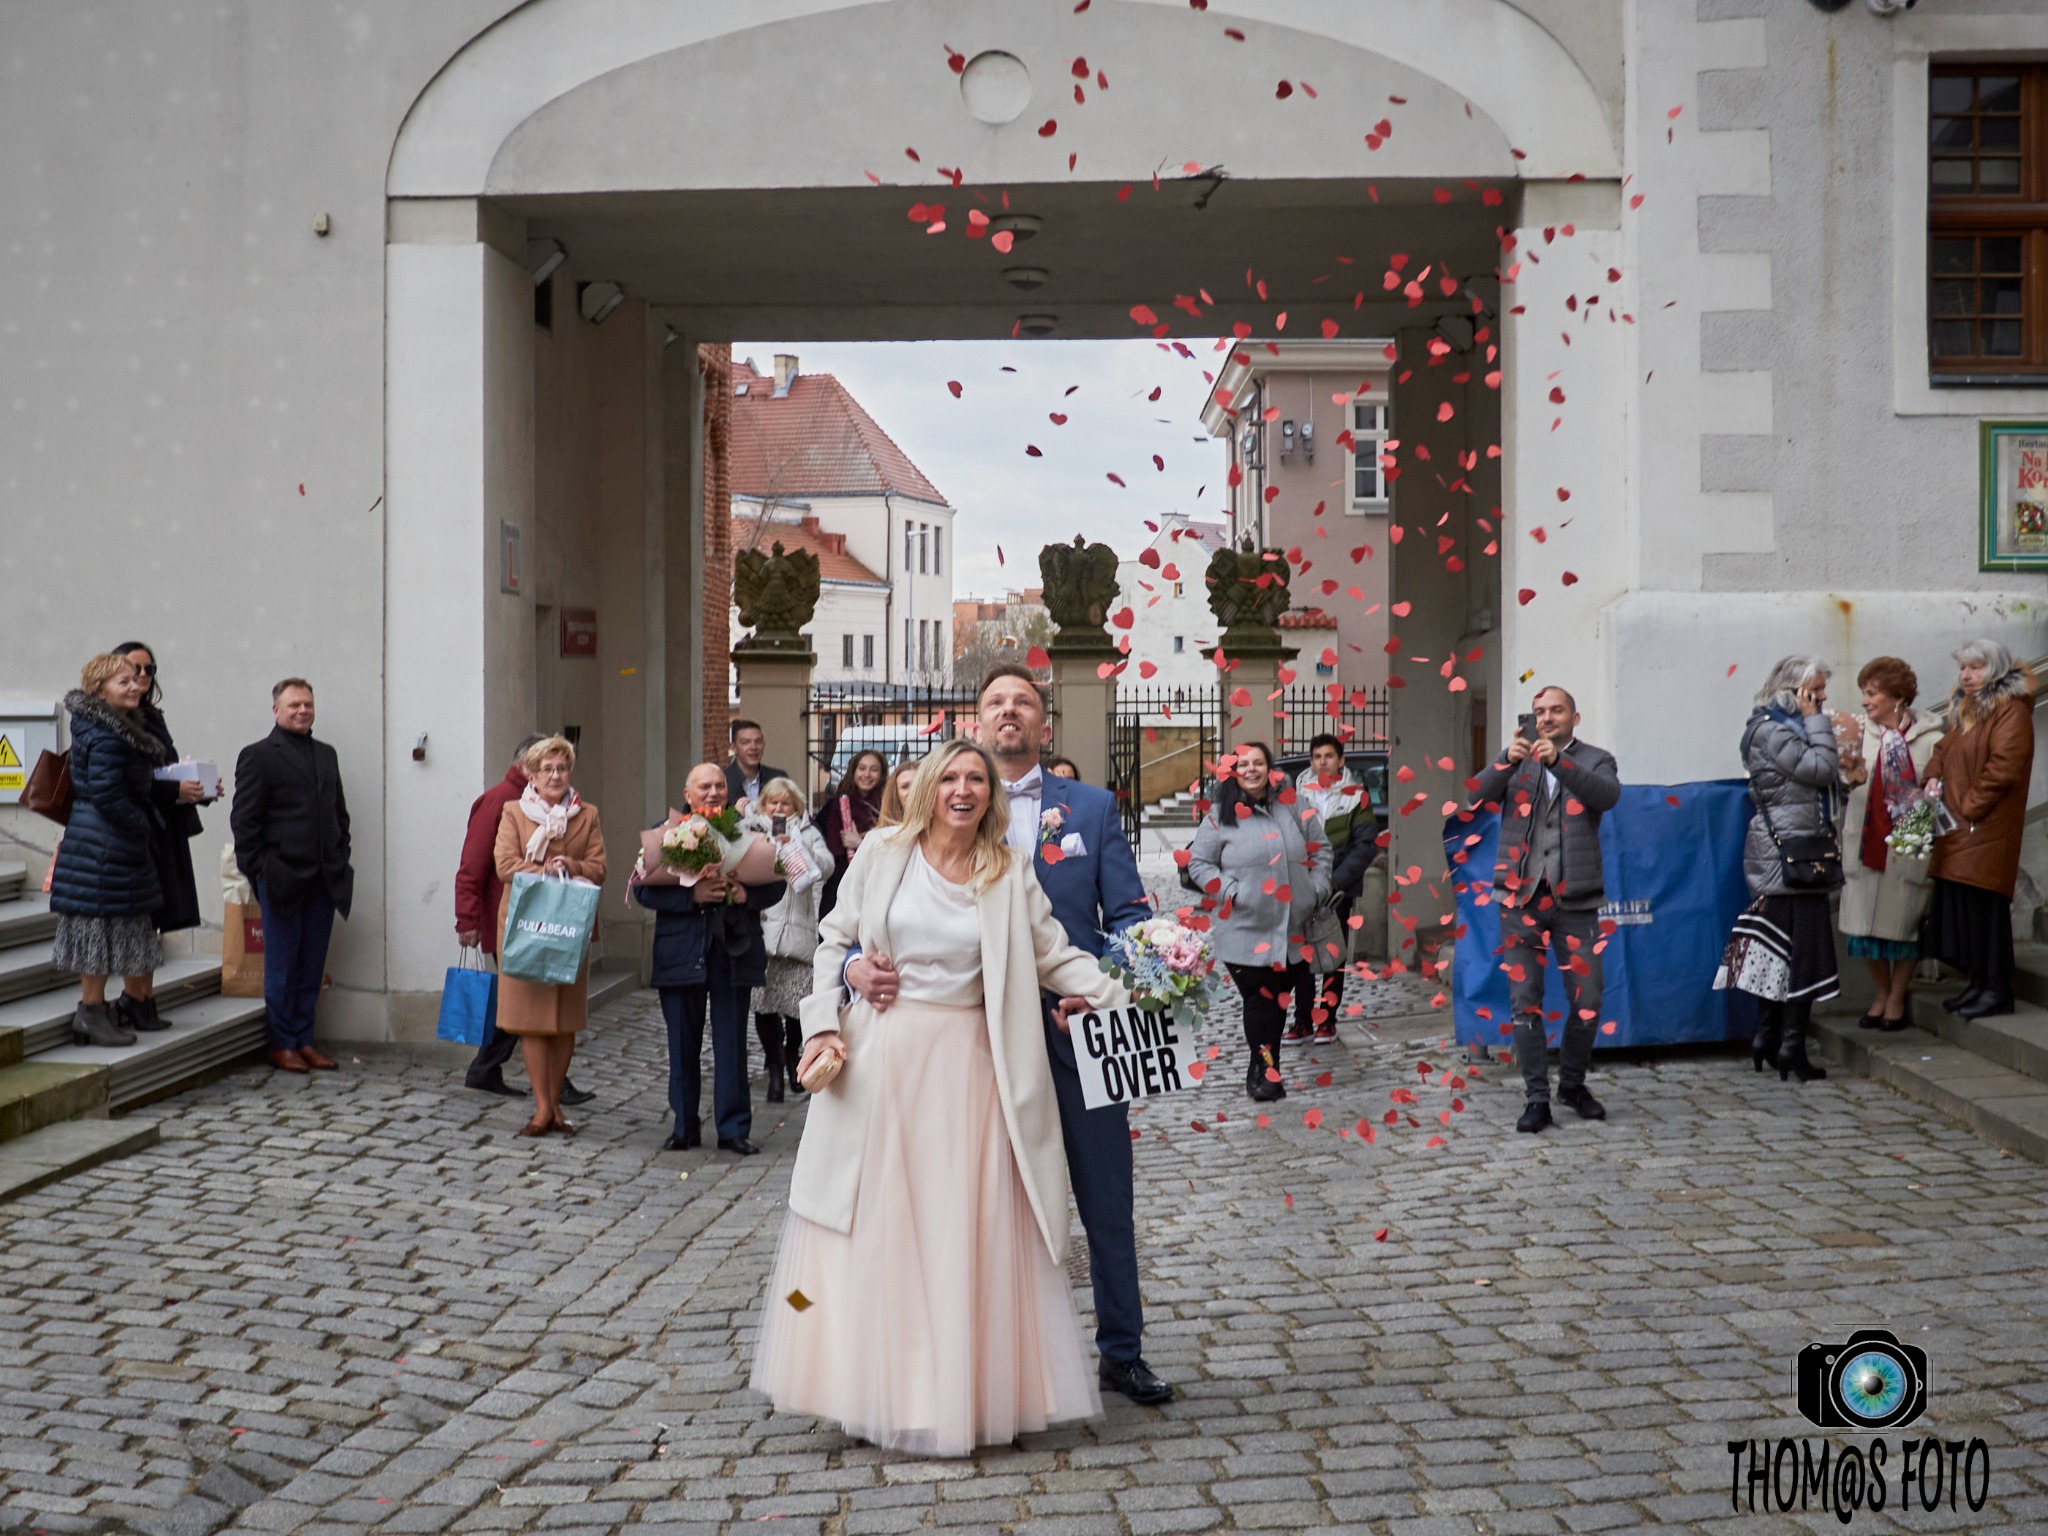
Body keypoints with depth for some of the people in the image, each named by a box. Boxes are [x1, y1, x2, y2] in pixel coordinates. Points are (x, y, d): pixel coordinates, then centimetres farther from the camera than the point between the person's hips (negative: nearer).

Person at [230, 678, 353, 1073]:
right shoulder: (258, 756, -2)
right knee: (282, 966, 3)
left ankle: (304, 1040, 17)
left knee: (312, 966, 9)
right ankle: (282, 1044, 11)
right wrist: (258, 873, -10)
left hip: (324, 880, 5)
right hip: (283, 878, -5)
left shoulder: (326, 755, 16)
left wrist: (340, 860, 11)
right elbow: (244, 821, -6)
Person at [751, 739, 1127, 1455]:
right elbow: (835, 940, 6)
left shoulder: (1010, 872, 3)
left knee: (968, 1228, 3)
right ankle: (880, 1386, 19)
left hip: (967, 1066, 1)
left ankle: (964, 1390, 14)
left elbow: (1055, 955, 0)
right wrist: (823, 1024, -3)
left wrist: (1118, 1000, -12)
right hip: (879, 1059, 0)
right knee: (876, 1224, 6)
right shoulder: (882, 855, 1)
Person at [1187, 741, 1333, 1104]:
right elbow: (1198, 862, 0)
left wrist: (1317, 888, 3)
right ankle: (1263, 1072, 11)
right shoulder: (1220, 815, -2)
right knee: (1260, 999, -3)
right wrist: (1230, 891, -11)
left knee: (1280, 998, 11)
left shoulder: (1292, 805, 6)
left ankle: (1265, 1069, 25)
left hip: (1294, 928, 3)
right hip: (1246, 930, -3)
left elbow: (1319, 847, 14)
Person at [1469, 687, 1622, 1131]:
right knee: (1525, 1002, 0)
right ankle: (1537, 1098, 7)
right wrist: (1508, 760, -23)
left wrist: (1558, 761, -28)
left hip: (1575, 899, -1)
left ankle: (1572, 1083, 23)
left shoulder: (1593, 761, 8)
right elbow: (1478, 796, -5)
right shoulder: (1516, 761, 12)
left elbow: (1608, 794, -14)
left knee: (1587, 1001, 2)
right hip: (1521, 897, 1)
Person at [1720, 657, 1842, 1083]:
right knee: (1803, 948, -9)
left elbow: (1828, 779, 22)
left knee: (1784, 950, 11)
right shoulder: (1769, 731, -12)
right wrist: (1817, 722, -10)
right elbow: (1820, 768, -19)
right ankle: (1791, 1047, -6)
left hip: (1802, 853, 10)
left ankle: (1767, 1039, 16)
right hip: (1787, 853, -10)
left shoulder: (1789, 728, 19)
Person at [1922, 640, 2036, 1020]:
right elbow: (1944, 750, 24)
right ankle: (1979, 983, 16)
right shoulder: (1964, 711, 20)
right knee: (1959, 904, 8)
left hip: (1988, 830, -9)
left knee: (1984, 906, -8)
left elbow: (2003, 767, -17)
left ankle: (1997, 989, -2)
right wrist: (1933, 778, 2)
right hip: (1958, 830, 9)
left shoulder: (2011, 710, -9)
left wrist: (1968, 807, -16)